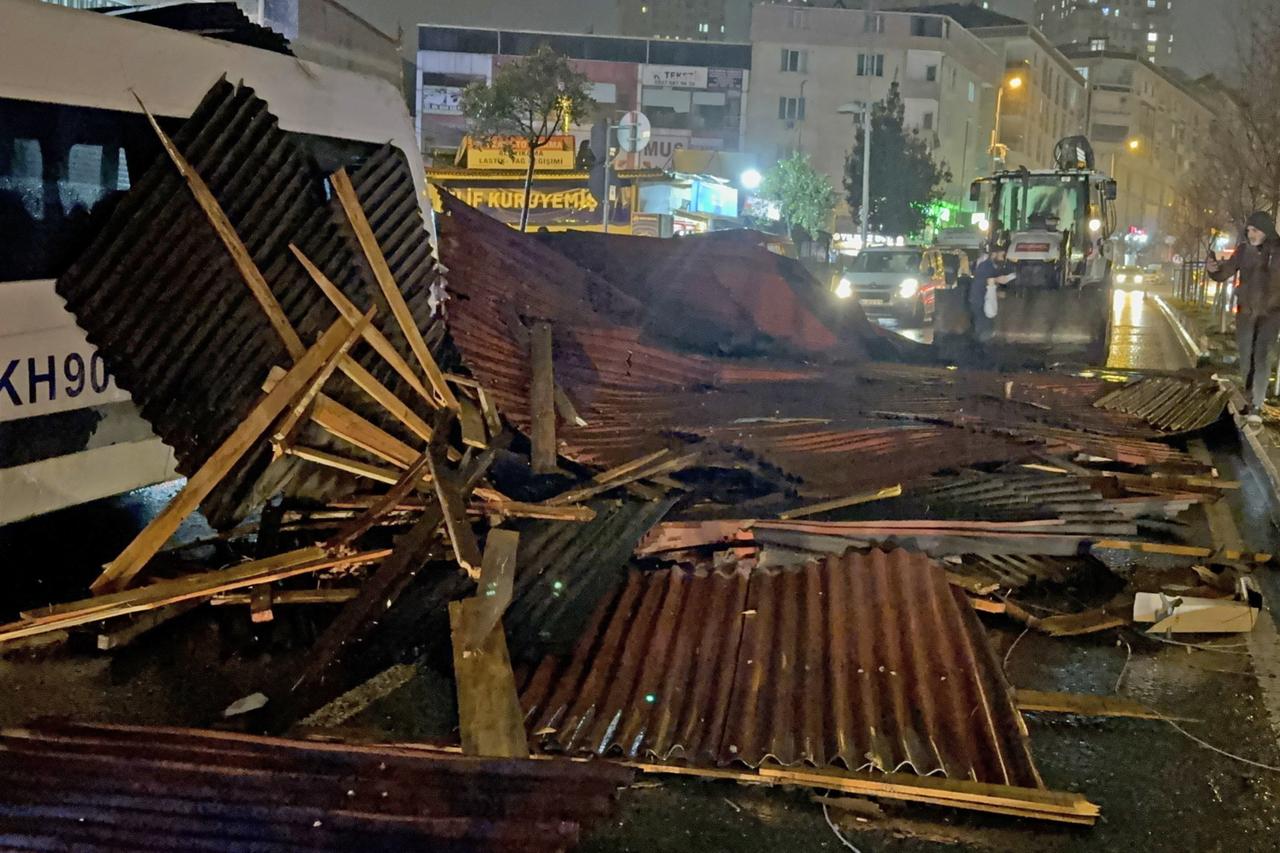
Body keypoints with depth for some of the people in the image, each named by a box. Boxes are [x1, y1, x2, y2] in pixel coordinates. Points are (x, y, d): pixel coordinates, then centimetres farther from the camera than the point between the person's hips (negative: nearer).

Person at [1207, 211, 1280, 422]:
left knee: (1261, 358, -11)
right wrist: (1213, 268, -21)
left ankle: (1256, 406, -11)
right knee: (1245, 357, 10)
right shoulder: (1244, 250, 0)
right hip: (1246, 310, 4)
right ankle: (1249, 399, 27)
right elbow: (1225, 272, 0)